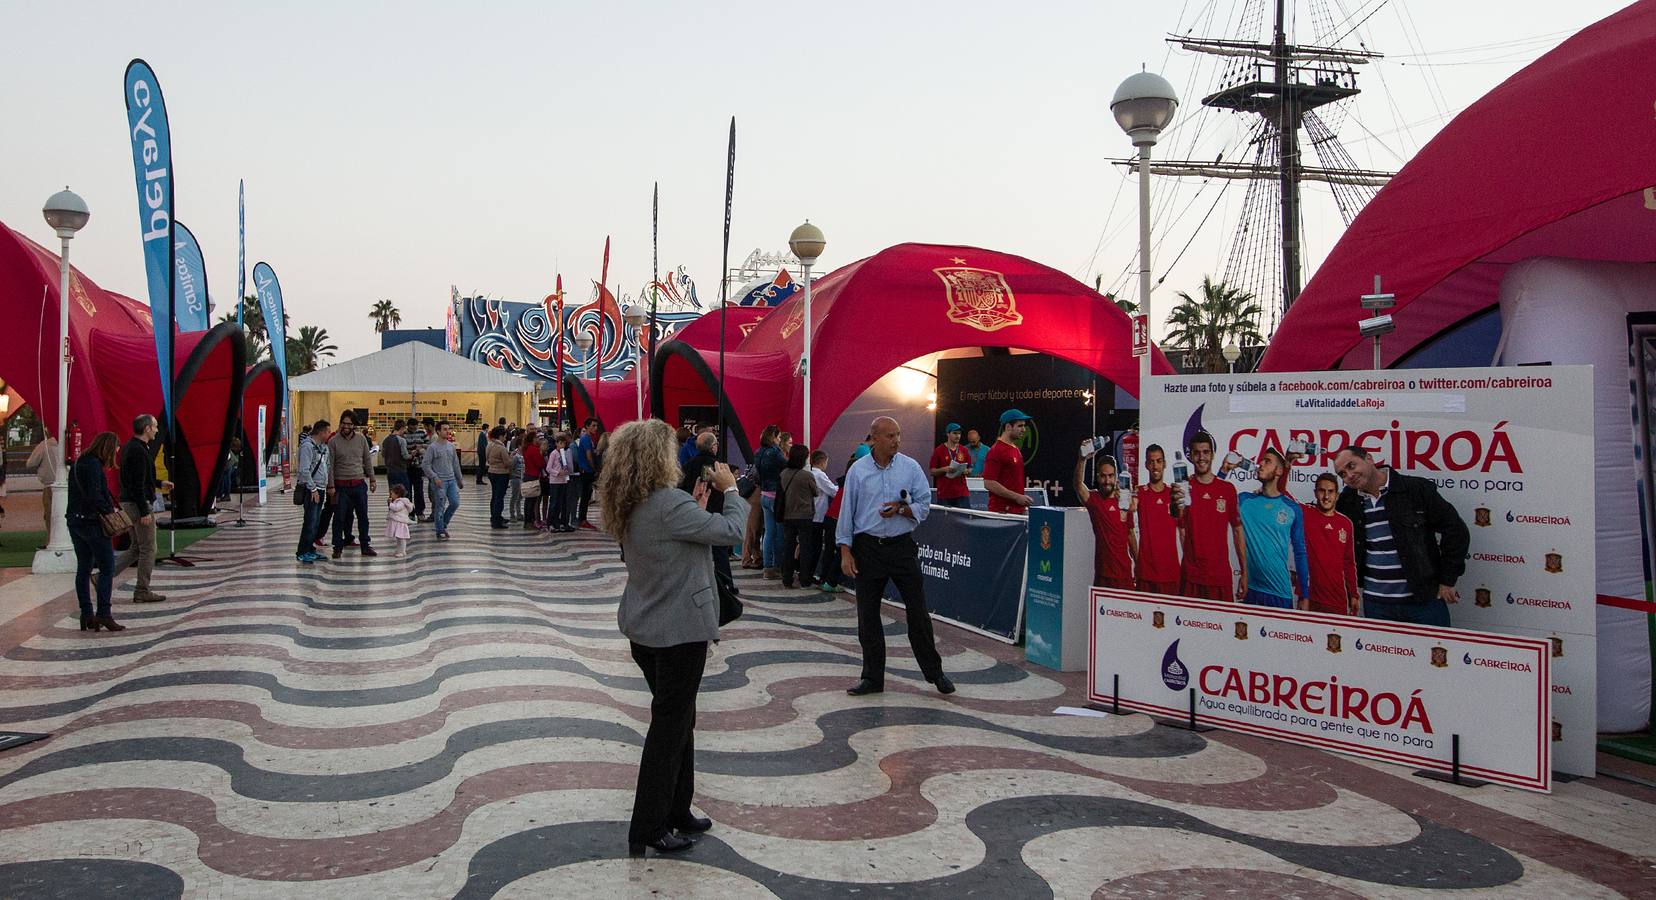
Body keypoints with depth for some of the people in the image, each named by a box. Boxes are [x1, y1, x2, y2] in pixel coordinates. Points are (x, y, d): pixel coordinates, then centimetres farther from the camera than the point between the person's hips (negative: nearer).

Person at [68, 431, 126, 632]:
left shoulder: (78, 463, 15)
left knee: (83, 568, 11)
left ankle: (86, 615, 14)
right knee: (107, 568, -6)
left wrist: (109, 508, 9)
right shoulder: (93, 465, -15)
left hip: (75, 520, 10)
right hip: (91, 521, -10)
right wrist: (110, 510, -9)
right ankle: (103, 614, -9)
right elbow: (94, 496, -22)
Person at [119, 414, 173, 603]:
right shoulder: (139, 451, -18)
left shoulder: (128, 448, 13)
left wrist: (159, 483, 28)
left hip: (127, 502, 10)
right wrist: (144, 511, -22)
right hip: (139, 503, -10)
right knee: (148, 549, -1)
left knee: (137, 547, 18)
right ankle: (142, 592, 4)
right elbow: (138, 484, -22)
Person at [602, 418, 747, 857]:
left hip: (645, 628, 9)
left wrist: (697, 506, 9)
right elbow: (731, 531, -18)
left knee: (678, 720, 20)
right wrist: (729, 489, -4)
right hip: (680, 629, -9)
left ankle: (676, 811, 30)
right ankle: (648, 828, 11)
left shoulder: (630, 508, 4)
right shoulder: (670, 504, -24)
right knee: (669, 726, 2)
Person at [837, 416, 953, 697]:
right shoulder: (857, 471, 1)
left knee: (917, 611, 2)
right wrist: (845, 552, -3)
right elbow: (846, 512, 2)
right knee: (867, 615, 5)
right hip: (868, 548, 0)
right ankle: (872, 677, 16)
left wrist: (902, 509, -17)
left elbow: (925, 505, 3)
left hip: (902, 547, 0)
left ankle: (934, 672, 14)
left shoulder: (910, 467, 2)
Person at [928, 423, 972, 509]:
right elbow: (932, 472, 1)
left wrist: (966, 471, -6)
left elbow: (970, 468, 17)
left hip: (962, 493, 2)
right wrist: (944, 469, -16)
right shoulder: (939, 450, 0)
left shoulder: (964, 450, 10)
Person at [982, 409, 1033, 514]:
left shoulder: (1016, 450, 15)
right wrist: (1017, 497, -18)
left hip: (1018, 510, 9)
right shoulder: (995, 451, -13)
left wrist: (1024, 505, 18)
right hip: (1002, 511, -9)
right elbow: (989, 484, -18)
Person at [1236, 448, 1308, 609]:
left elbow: (1300, 553, 6)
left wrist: (1304, 596, 4)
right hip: (1250, 590, 0)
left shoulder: (1293, 509, 2)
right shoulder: (1244, 500, 3)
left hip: (1282, 592, 0)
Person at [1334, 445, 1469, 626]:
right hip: (1375, 603, 4)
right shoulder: (1347, 501, 5)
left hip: (1425, 599, -4)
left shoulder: (1417, 489, -7)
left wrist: (1447, 581, -5)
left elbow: (1456, 531, -4)